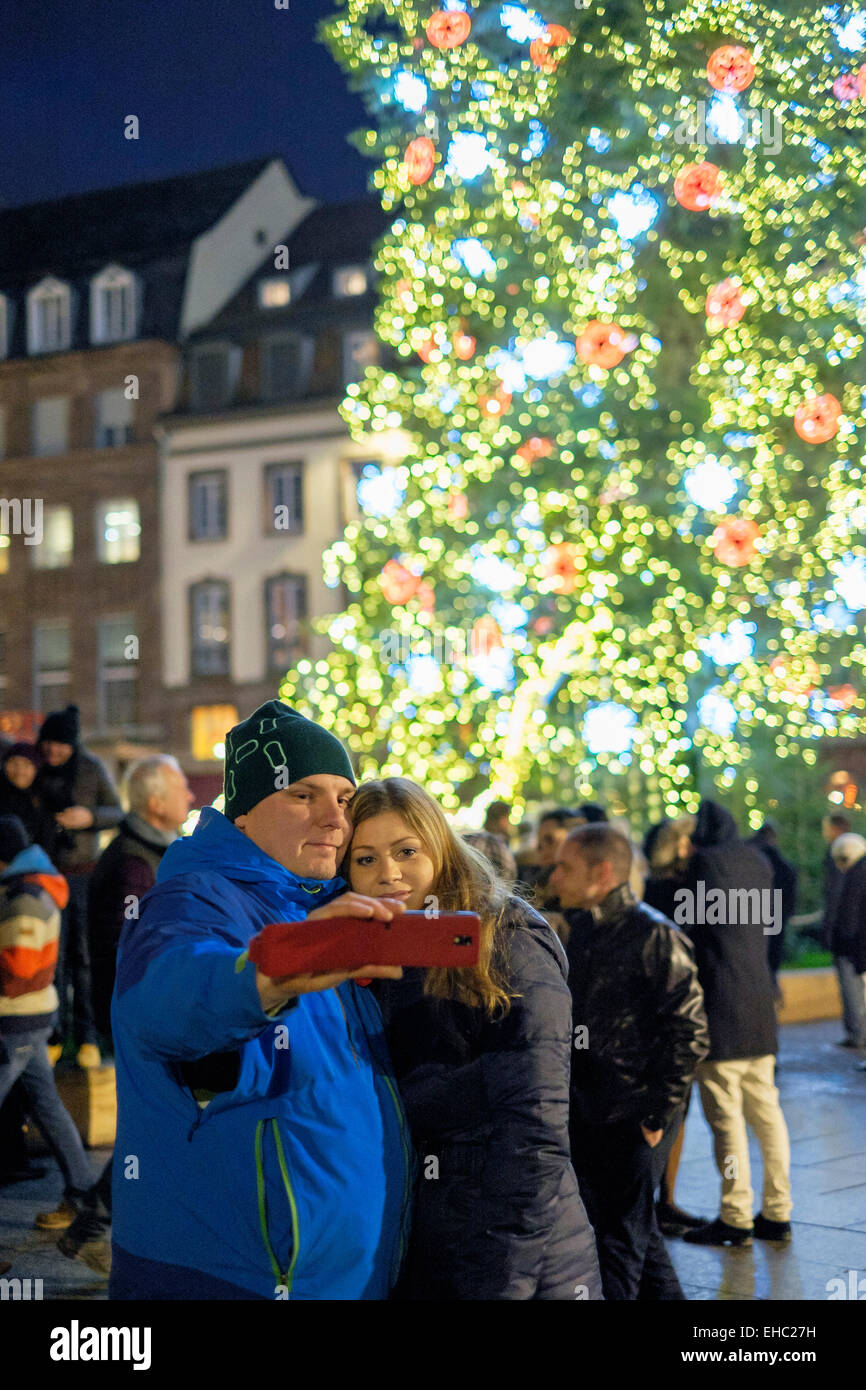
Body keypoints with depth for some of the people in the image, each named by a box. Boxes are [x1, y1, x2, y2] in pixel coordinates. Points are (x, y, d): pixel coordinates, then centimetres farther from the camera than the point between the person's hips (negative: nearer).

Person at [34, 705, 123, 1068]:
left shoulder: (91, 768, -3)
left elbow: (117, 814, 3)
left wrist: (90, 816, -18)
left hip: (84, 873, 0)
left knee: (84, 956, -2)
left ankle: (87, 1038, 6)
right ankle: (54, 1036, 6)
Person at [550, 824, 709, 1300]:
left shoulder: (655, 935, -13)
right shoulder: (584, 934, 11)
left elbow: (689, 1031, -16)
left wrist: (658, 1112, -16)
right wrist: (569, 1097, 13)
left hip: (634, 1118, -8)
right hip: (588, 1113, 8)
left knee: (620, 1242, -3)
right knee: (638, 1232, 18)